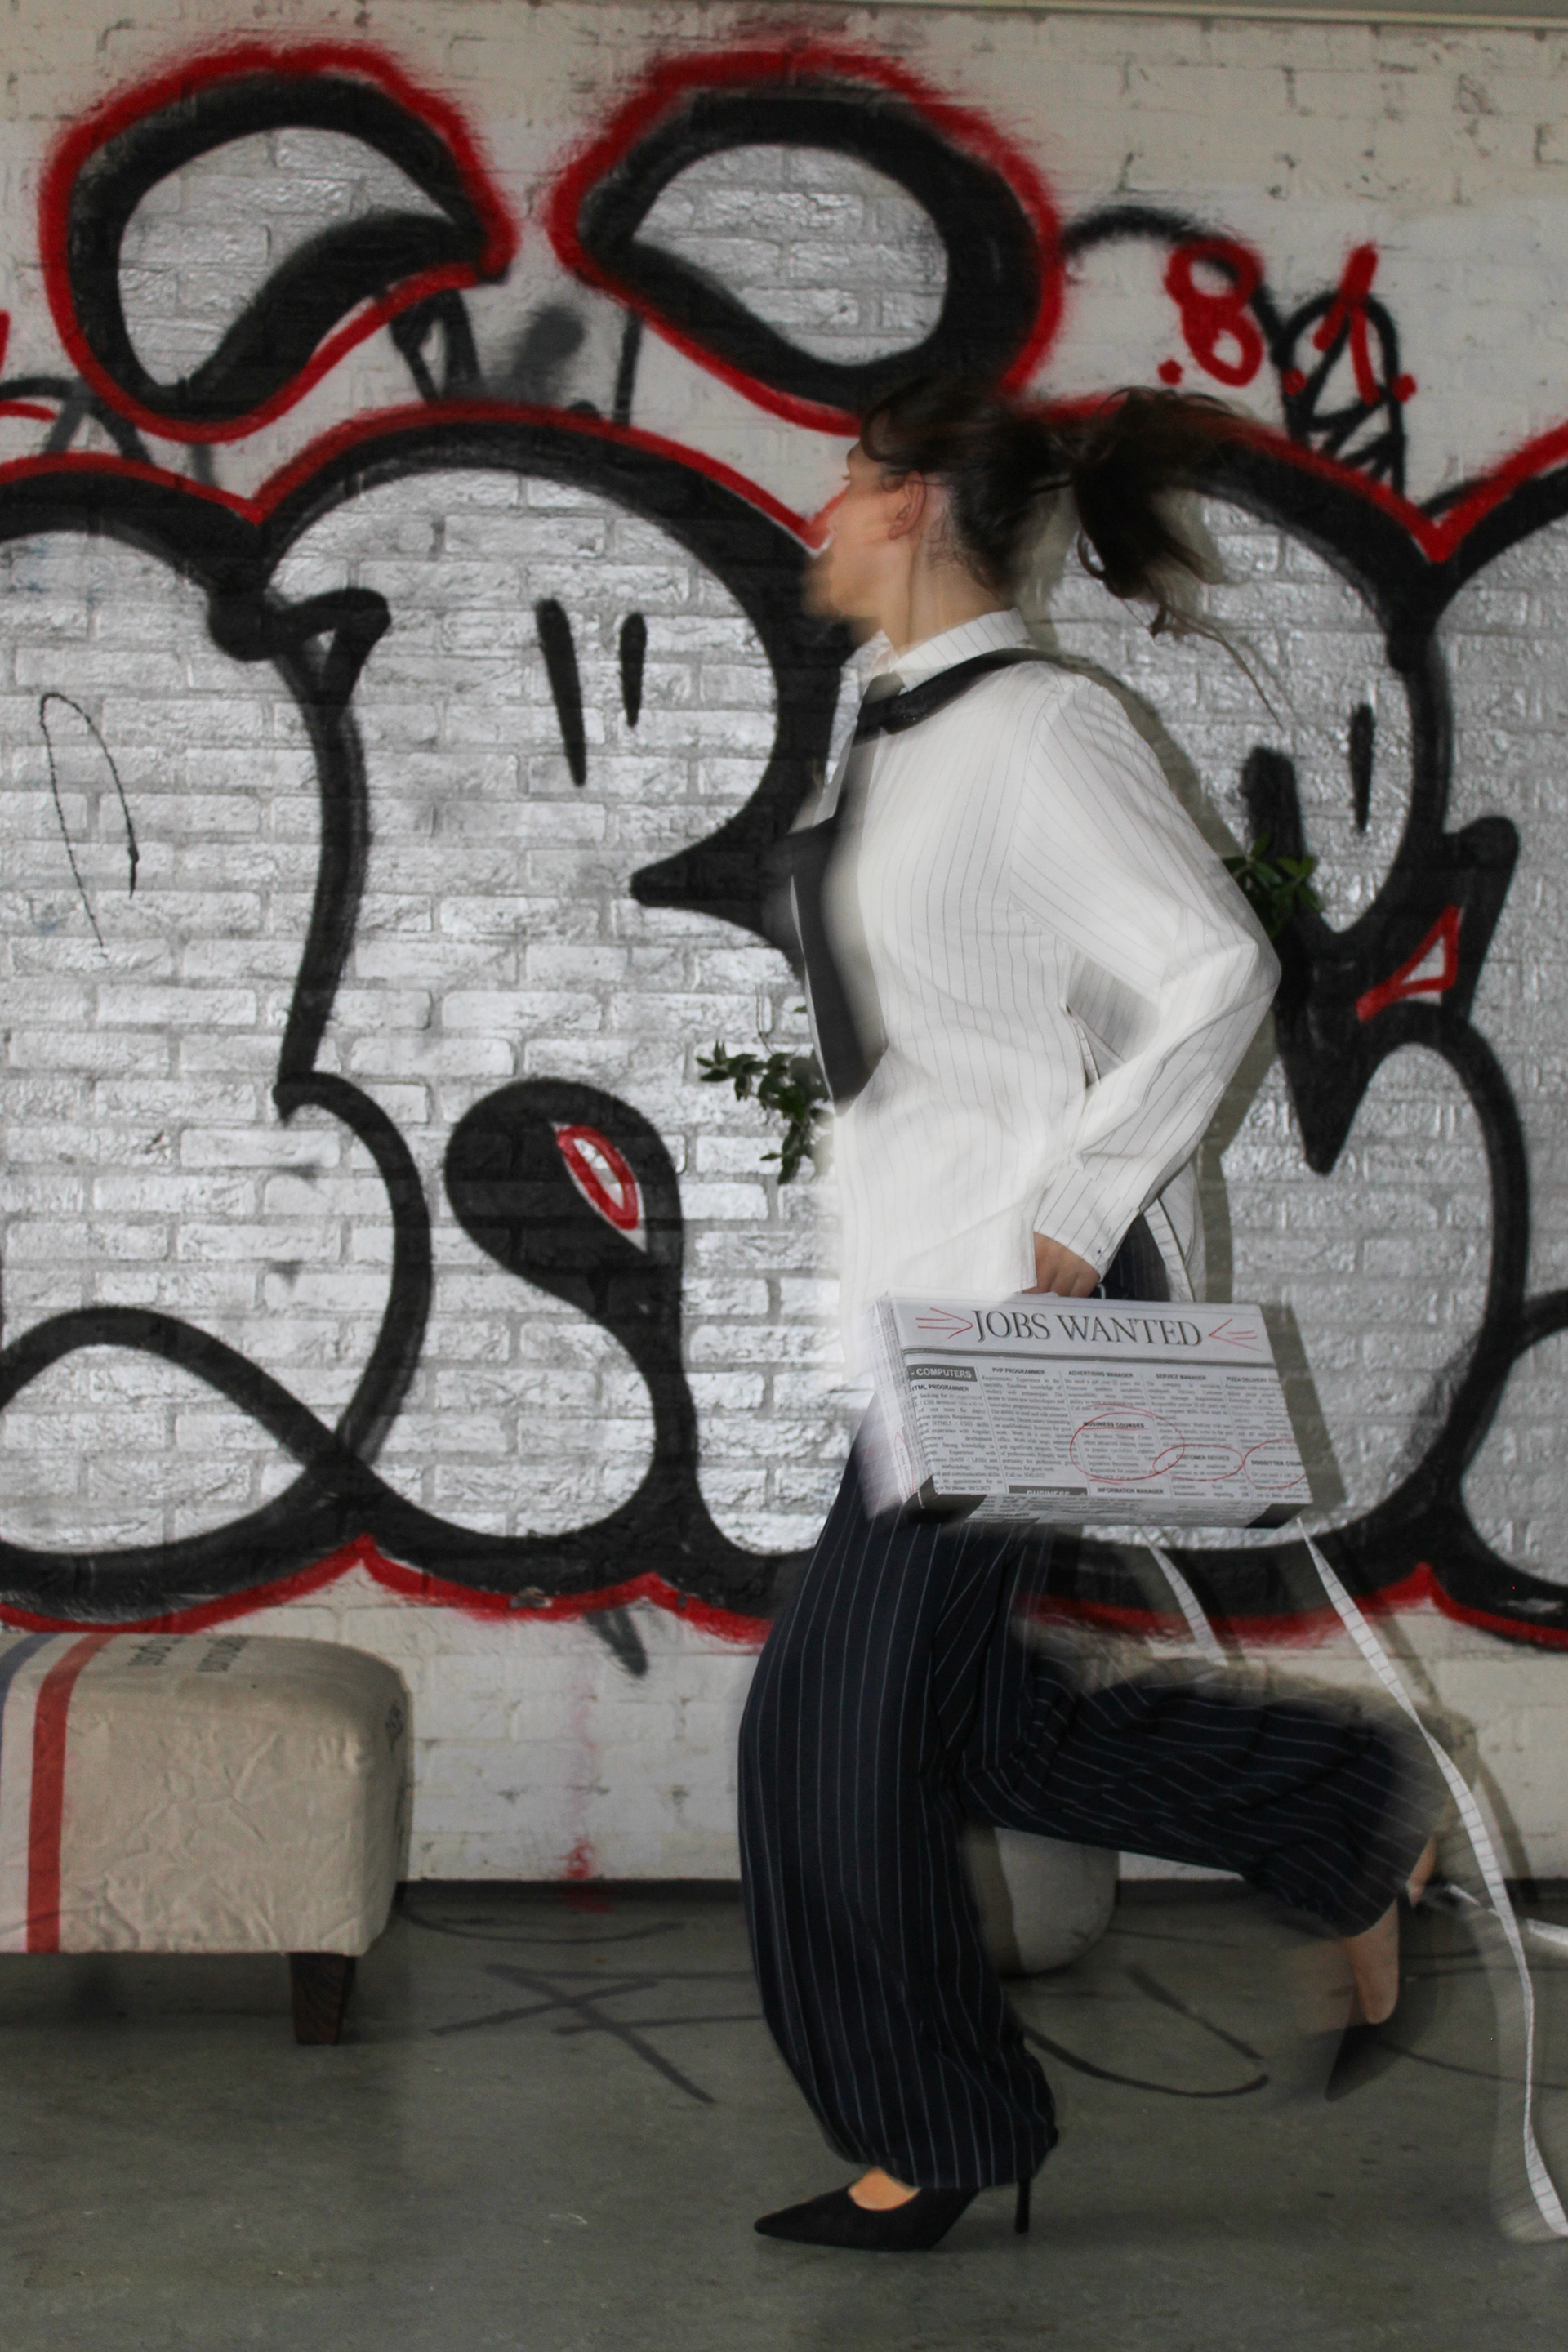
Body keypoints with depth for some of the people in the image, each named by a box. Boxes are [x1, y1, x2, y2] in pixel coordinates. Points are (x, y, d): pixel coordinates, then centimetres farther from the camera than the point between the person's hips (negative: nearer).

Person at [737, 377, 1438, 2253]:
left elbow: (1215, 971, -20)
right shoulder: (906, 732, 13)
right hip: (936, 1287, 9)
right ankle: (1354, 1828, 26)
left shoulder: (1034, 726, -14)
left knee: (842, 1718, -2)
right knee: (967, 1725, 13)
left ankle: (932, 2138, 16)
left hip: (1022, 1290, -9)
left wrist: (1073, 1219, -20)